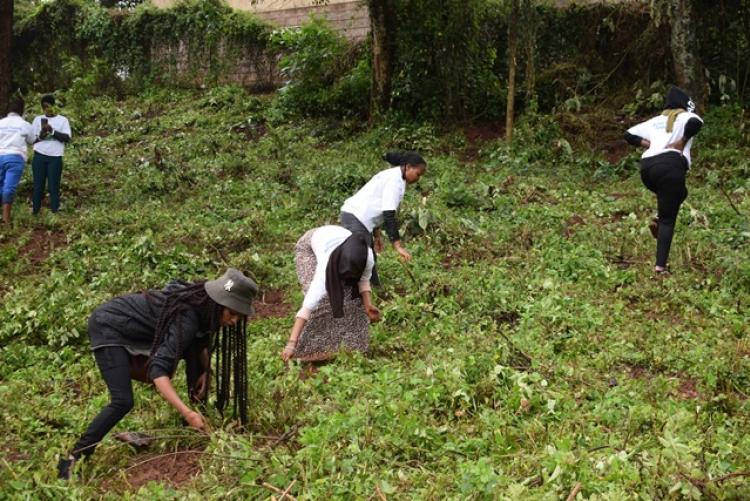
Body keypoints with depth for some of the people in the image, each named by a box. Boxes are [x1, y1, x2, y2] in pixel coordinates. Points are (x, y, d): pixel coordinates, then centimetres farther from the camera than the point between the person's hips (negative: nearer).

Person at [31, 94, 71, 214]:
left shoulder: (63, 120, 6)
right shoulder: (38, 119, 11)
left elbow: (67, 138, -4)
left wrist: (52, 131, -16)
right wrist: (40, 136, -11)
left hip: (55, 157, -2)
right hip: (39, 156, 2)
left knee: (54, 185, 0)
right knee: (38, 184, 3)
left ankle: (55, 211, 3)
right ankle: (35, 211, 6)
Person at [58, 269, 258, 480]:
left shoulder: (203, 307, -7)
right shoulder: (186, 317, -32)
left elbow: (201, 341, 15)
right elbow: (159, 368, -39)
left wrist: (205, 371, -2)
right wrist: (186, 413, -47)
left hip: (133, 328, 9)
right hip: (108, 326, -9)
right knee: (123, 402, -20)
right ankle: (73, 460, -11)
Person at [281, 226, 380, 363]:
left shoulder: (368, 257, -35)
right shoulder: (326, 265, -45)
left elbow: (363, 280, -14)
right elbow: (307, 306, -48)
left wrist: (368, 305, -30)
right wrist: (292, 343, -52)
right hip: (309, 246, -4)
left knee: (353, 296, -8)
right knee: (321, 299, -22)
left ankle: (351, 343, 9)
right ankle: (315, 347, -10)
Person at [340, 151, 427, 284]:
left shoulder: (392, 176, 17)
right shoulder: (396, 180, -14)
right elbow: (389, 215, -22)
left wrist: (376, 235, 24)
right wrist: (397, 246, -24)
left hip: (354, 215, 11)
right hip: (356, 220, -11)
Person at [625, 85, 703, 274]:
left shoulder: (655, 121, 27)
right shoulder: (687, 117, 11)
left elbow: (629, 135, 25)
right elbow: (695, 123, -13)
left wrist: (648, 144, 16)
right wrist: (681, 143, -2)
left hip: (647, 167, 6)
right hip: (670, 165, -6)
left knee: (679, 193, 33)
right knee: (668, 219, -1)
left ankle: (658, 219, 9)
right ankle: (660, 266, -8)